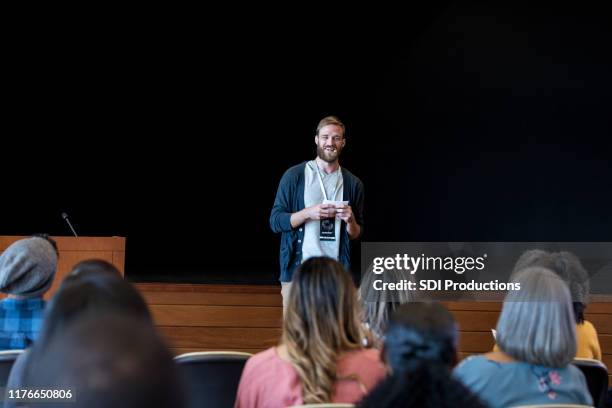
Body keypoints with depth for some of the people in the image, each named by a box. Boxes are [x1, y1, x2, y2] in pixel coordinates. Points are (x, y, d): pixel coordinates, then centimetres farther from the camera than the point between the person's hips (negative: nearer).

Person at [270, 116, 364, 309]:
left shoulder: (353, 183, 9)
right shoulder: (294, 176, 1)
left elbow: (356, 235, 14)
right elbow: (275, 221, -1)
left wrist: (350, 221, -8)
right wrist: (308, 213, -15)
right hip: (297, 270, -2)